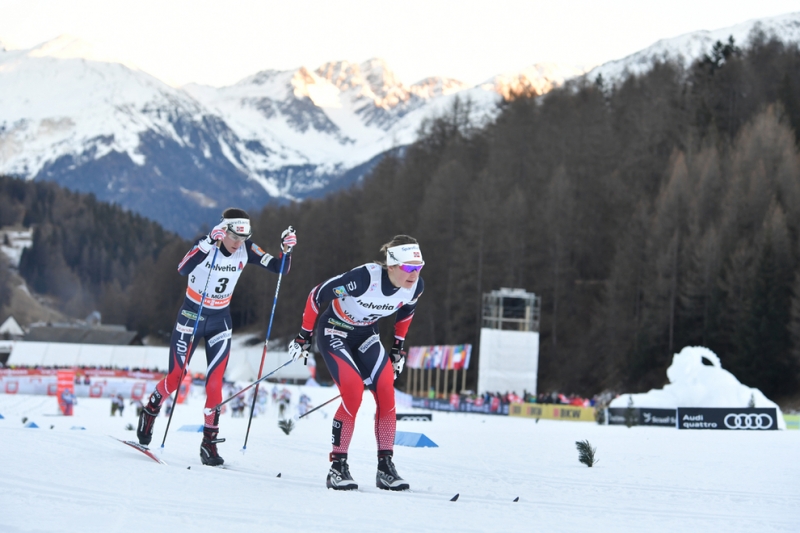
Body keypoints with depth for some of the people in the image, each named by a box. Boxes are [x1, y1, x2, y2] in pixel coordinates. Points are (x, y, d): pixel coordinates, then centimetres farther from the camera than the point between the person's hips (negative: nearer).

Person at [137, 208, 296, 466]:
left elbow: (280, 269, -8)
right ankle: (150, 412, 30)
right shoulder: (206, 244, -21)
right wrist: (210, 242, -49)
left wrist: (287, 249, -28)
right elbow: (182, 269, -39)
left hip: (220, 320, 3)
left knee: (215, 382, -7)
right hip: (191, 316, -3)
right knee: (175, 378, 1)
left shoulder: (247, 250, -9)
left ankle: (210, 442, 2)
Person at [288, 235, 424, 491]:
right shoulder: (364, 277, -35)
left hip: (366, 335, 5)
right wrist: (304, 335, -12)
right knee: (353, 392, -23)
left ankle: (386, 467, -4)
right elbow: (318, 294, -21)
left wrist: (398, 348, 11)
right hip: (334, 333, -5)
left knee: (386, 392, -13)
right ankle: (338, 467, -11)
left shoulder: (415, 287, -17)